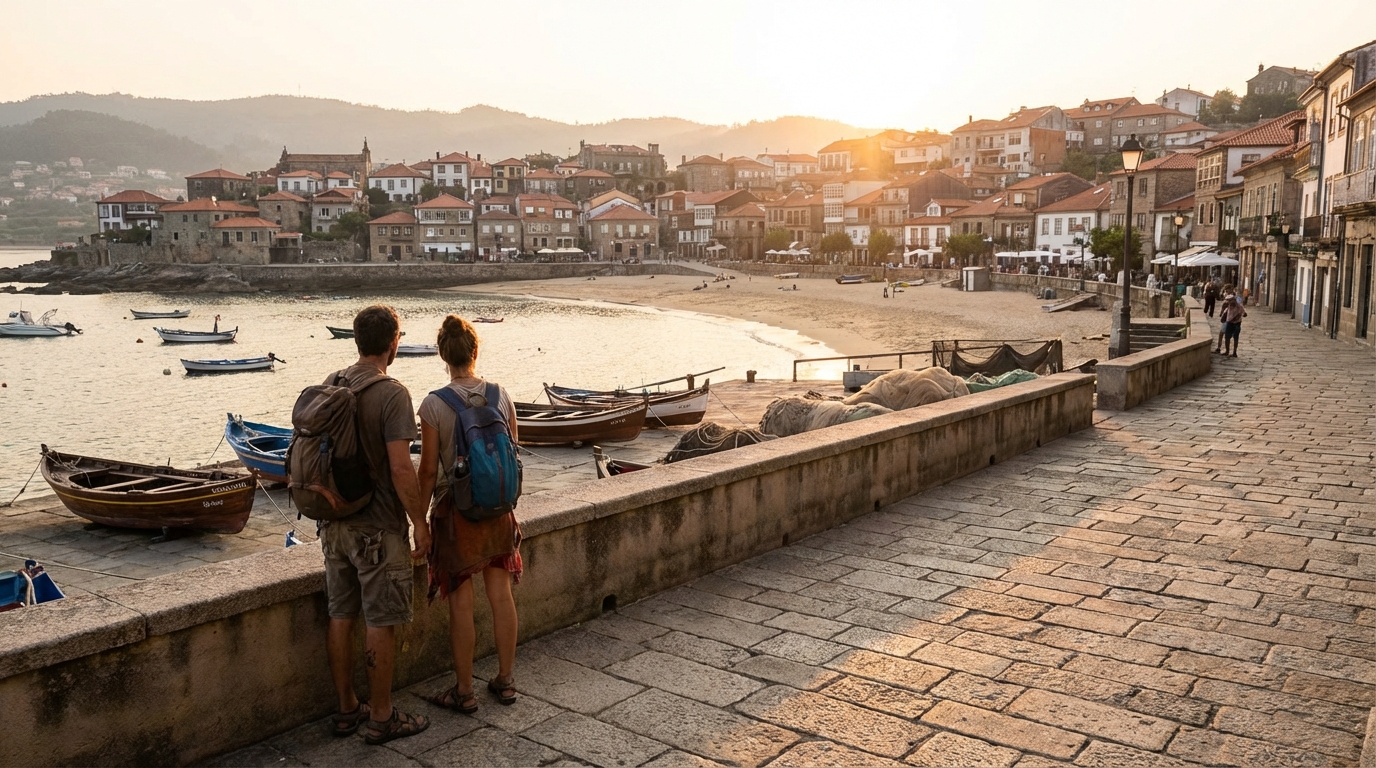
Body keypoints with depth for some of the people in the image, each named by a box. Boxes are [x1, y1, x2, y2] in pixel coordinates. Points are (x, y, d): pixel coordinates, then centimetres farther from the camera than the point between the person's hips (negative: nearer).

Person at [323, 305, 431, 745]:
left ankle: (346, 709, 27)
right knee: (381, 625, 4)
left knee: (340, 618, 14)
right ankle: (381, 718, 15)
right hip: (379, 528, -7)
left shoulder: (330, 387, 4)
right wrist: (421, 523, -11)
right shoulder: (391, 394, -18)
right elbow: (401, 469, -22)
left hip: (336, 523, 7)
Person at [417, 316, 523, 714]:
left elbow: (429, 470, -11)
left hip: (456, 511, -3)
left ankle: (464, 691, 18)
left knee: (461, 603, 6)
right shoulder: (501, 396, -4)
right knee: (501, 595, 13)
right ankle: (505, 681, 25)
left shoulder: (434, 404, -14)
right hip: (498, 509, 4)